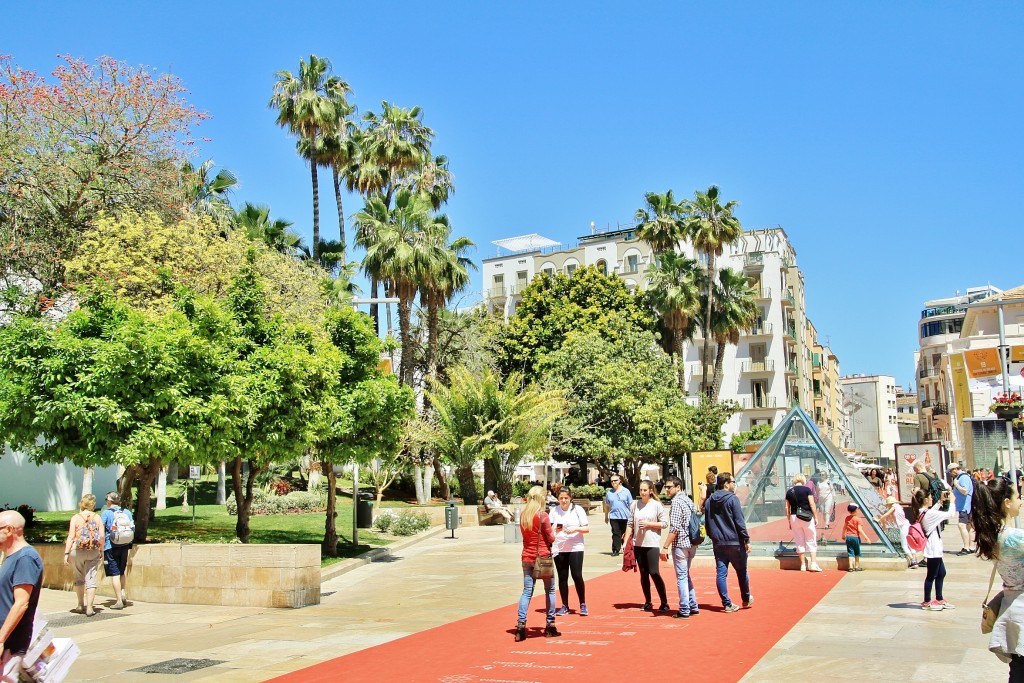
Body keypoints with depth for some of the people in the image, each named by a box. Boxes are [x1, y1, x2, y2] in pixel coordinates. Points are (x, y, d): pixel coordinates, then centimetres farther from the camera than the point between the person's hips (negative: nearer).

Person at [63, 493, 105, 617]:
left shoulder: (76, 518, -1)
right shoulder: (97, 517, 2)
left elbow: (71, 537, -7)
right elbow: (102, 536, -2)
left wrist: (66, 553, -4)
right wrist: (101, 551, 8)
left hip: (77, 551, 0)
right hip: (94, 551, 0)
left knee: (79, 578, 16)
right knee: (91, 579, 2)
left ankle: (81, 605, 24)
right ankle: (89, 607, -3)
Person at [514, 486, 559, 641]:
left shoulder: (522, 515, 4)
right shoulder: (542, 515, -13)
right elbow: (551, 538, -7)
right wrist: (552, 532, 12)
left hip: (527, 557, 5)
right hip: (543, 556, -5)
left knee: (527, 591, 5)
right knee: (549, 590, 10)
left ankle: (520, 625, -5)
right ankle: (550, 626, 16)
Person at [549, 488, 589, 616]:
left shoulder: (577, 509, -1)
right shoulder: (554, 510, 4)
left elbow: (587, 529, -1)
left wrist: (575, 529, -17)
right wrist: (554, 529, -15)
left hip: (575, 548, -2)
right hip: (559, 549, 2)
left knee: (577, 576, -8)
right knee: (562, 578, 6)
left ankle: (583, 605, 7)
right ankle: (564, 606, 17)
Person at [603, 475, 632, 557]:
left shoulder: (626, 491, 3)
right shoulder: (609, 493, 8)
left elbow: (631, 504, 6)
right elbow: (607, 506, 16)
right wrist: (606, 517, 18)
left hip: (625, 517, -1)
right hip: (614, 517, 1)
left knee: (625, 534, 8)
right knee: (616, 534, -4)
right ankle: (615, 550, -2)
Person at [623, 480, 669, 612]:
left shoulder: (657, 505, -4)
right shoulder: (635, 505, 6)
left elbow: (664, 523, -5)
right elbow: (630, 524, 8)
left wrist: (648, 524, -15)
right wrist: (625, 542, 4)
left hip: (652, 544, -4)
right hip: (638, 544, 4)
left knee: (654, 573, -8)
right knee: (643, 574, 10)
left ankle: (664, 602, 1)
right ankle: (647, 602, 19)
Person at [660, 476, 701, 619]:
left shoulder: (676, 502, -15)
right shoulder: (689, 500, 12)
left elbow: (675, 528, -21)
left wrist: (665, 547, -20)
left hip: (680, 544, -9)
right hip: (692, 543, 9)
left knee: (681, 577, -1)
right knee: (686, 575, 19)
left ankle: (684, 611, 3)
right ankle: (693, 606, 22)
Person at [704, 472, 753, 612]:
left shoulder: (709, 501, 9)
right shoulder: (732, 499, -10)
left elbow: (707, 523, 13)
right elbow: (739, 522, -12)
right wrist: (747, 540, -8)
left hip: (718, 543, 5)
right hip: (735, 542, -5)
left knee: (721, 573, 3)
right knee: (742, 572, 13)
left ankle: (727, 603, 3)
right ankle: (746, 599, 26)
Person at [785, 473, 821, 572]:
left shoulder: (789, 492, 5)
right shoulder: (807, 489, -5)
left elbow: (787, 508, 7)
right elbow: (812, 504, -8)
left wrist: (789, 521, 15)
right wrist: (816, 517, -1)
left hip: (794, 517, 3)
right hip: (807, 517, -3)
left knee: (799, 542, 9)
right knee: (811, 541, 6)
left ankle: (803, 565, 12)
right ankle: (813, 563, -2)